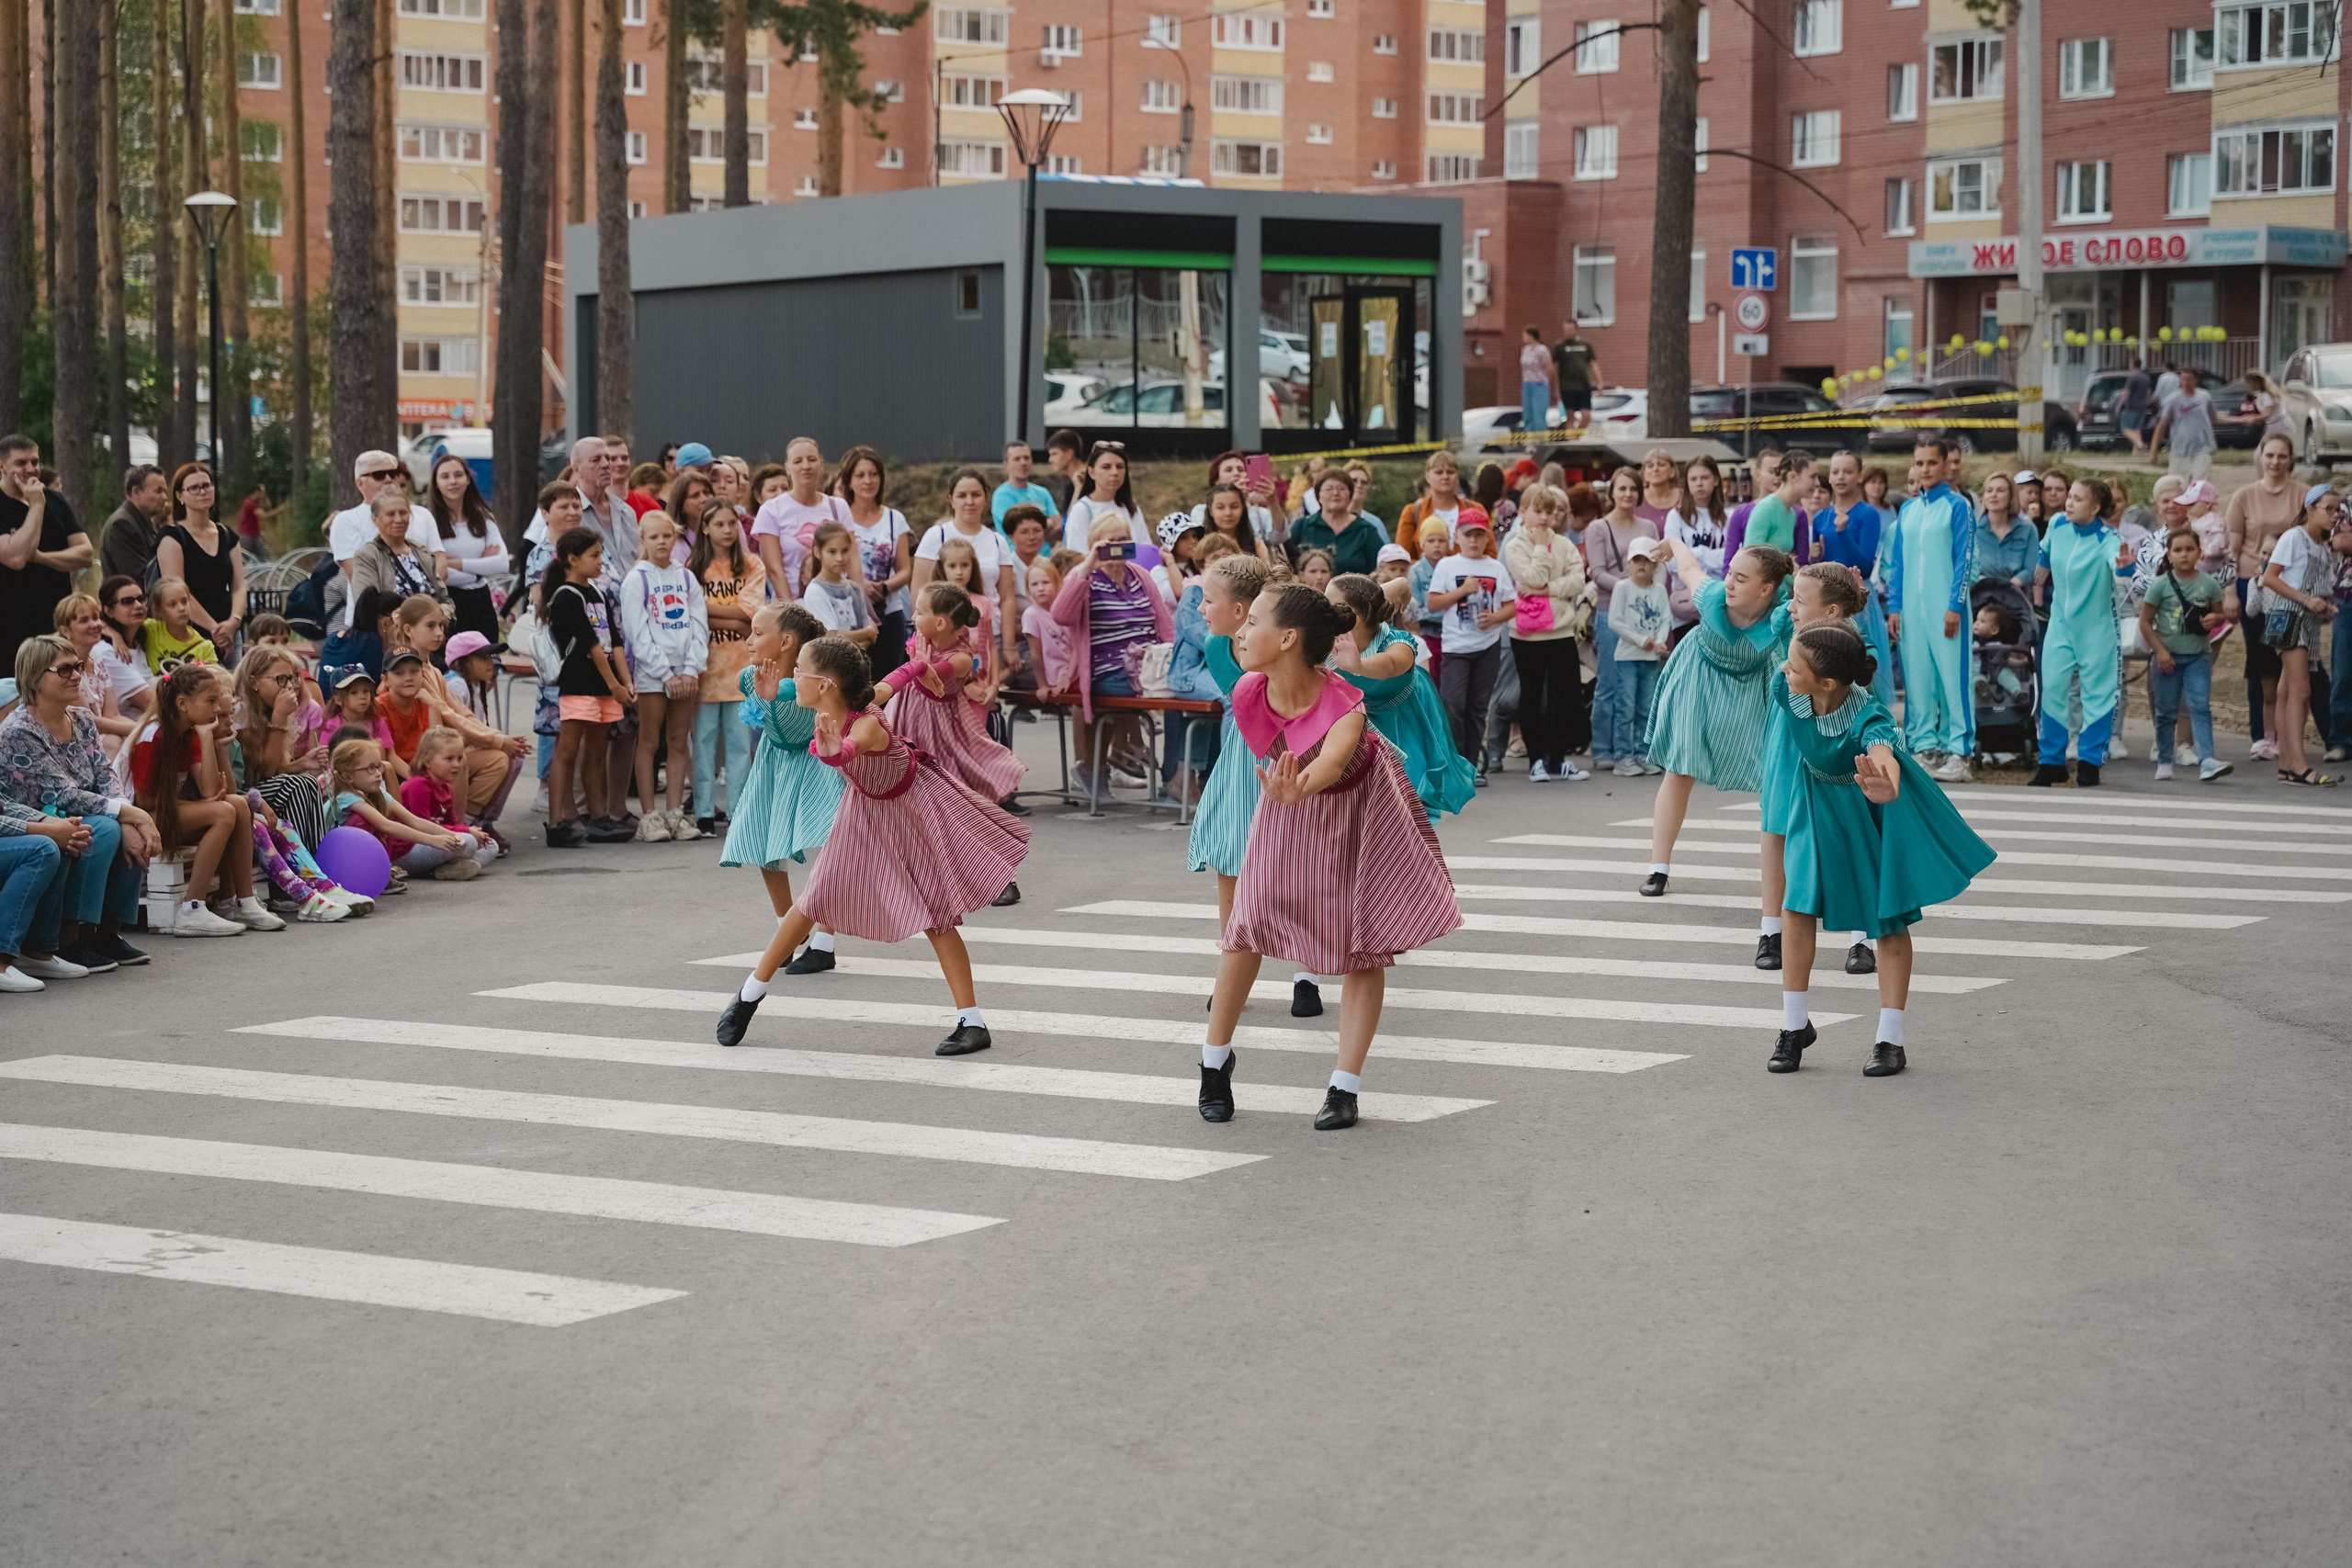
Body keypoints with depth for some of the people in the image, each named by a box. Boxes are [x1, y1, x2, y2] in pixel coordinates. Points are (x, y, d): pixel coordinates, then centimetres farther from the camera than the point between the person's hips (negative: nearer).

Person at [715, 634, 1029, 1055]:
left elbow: (851, 747, -66)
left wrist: (836, 749, -84)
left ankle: (972, 1023, 1)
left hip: (914, 804, -6)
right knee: (815, 900, 5)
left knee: (936, 916, -7)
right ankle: (750, 994, 17)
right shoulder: (828, 720, -20)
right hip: (866, 805, 6)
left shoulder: (866, 725, -40)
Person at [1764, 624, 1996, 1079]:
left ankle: (1890, 1040, 8)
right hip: (1818, 802, 4)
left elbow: (1883, 754, -65)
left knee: (1889, 917, 1)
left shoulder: (1868, 721, -43)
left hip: (1873, 814, -4)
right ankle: (1795, 1025, 6)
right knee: (1796, 902, -7)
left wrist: (1886, 788, -86)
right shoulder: (1786, 688, -29)